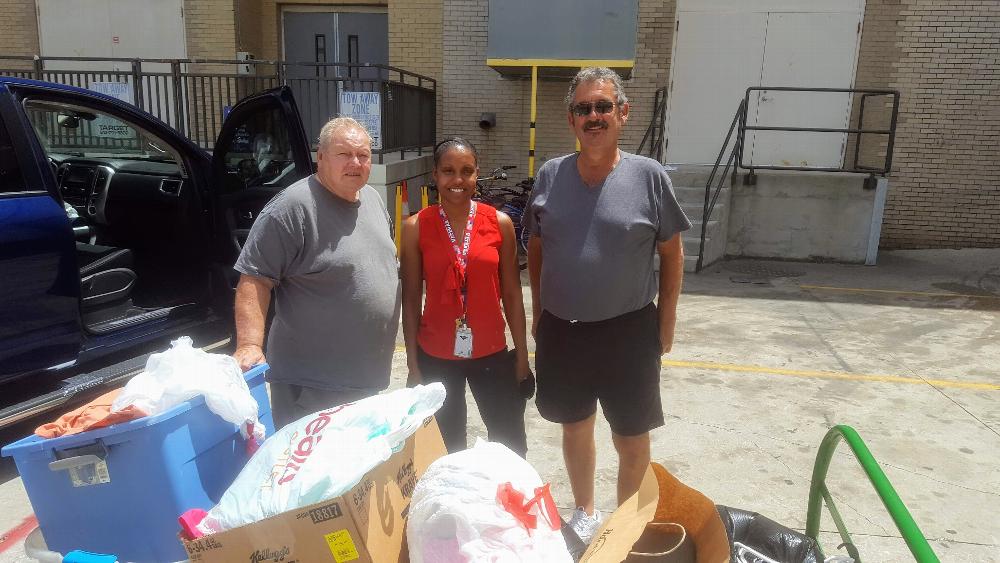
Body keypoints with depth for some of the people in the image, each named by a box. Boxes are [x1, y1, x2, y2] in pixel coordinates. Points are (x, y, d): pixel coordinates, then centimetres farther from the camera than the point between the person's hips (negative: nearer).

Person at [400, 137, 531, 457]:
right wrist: (412, 364, -1)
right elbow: (411, 300, -1)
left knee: (511, 446, 12)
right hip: (435, 357, -1)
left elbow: (511, 294, 2)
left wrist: (522, 353, 3)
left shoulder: (499, 223, -4)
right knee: (445, 449, 11)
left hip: (491, 352, 1)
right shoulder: (416, 227, -6)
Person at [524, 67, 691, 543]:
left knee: (631, 442, 10)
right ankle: (584, 513, 43)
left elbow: (671, 252, 0)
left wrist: (666, 319, -1)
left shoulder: (649, 176, -8)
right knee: (575, 430, 20)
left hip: (628, 332, -2)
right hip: (560, 330, 3)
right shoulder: (550, 175, -1)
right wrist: (538, 311, 9)